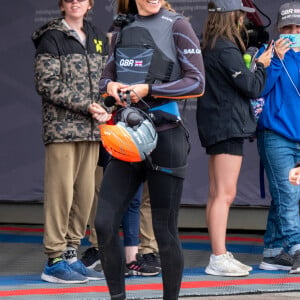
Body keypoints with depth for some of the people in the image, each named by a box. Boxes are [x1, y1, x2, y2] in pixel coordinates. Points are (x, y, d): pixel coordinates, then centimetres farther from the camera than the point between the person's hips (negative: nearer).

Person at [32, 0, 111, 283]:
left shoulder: (96, 38, 18)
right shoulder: (51, 38, -1)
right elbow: (47, 84, -10)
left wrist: (104, 110, 1)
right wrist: (86, 106, -14)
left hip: (91, 129, 6)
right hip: (62, 127, -6)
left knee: (85, 194, 5)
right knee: (60, 193, -7)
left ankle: (71, 255, 14)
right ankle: (54, 261, -2)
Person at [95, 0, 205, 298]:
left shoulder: (176, 25, -3)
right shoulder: (122, 29, 12)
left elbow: (197, 82, -8)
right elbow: (106, 76, 20)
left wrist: (148, 89, -16)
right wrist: (110, 86, -4)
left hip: (165, 137, -5)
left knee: (164, 231, 1)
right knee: (104, 223, -2)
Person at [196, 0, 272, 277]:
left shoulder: (210, 48, 13)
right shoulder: (226, 50, -16)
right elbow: (253, 88, -14)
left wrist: (254, 65, 11)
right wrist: (261, 65, 3)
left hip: (216, 126, 10)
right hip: (228, 126, -10)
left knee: (217, 195, 12)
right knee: (225, 194, -10)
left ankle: (220, 255, 17)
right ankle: (219, 259, -10)